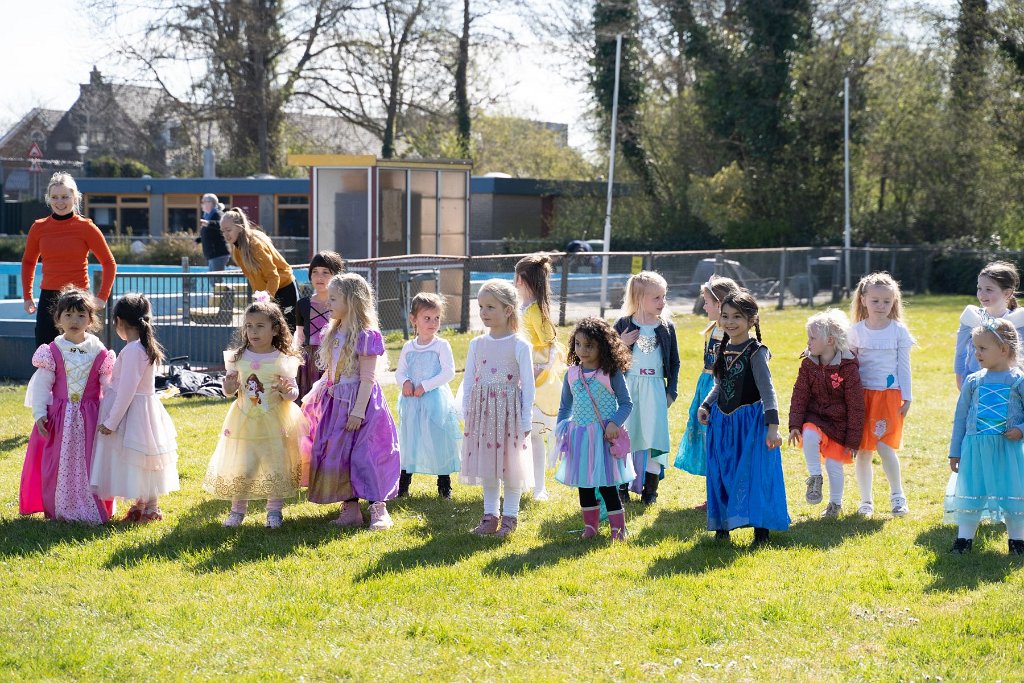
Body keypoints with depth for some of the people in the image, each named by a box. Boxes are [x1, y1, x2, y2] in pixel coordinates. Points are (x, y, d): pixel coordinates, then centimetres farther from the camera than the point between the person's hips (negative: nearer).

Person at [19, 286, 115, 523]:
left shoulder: (99, 353, 0)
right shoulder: (52, 352, -2)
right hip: (59, 417, 0)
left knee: (90, 465, 2)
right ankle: (59, 510, 15)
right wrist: (39, 414, -10)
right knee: (59, 464, 3)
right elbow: (41, 385, -2)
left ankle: (95, 510, 13)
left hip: (90, 417, 0)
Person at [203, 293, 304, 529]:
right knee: (240, 467, 4)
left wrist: (287, 391, -23)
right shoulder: (238, 358, 2)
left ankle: (274, 511, 17)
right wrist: (229, 387, -12)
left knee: (276, 467, 1)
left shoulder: (283, 360, -6)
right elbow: (229, 391, 10)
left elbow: (293, 393, -1)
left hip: (274, 423, -2)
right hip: (244, 421, 2)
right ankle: (237, 510, 19)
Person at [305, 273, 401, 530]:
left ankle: (378, 509, 0)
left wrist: (358, 411, -20)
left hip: (358, 402, -8)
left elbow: (367, 377, -17)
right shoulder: (334, 333, 10)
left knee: (364, 455, -7)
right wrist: (319, 394, 16)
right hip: (336, 403, 8)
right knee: (337, 454, 8)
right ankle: (350, 508, 14)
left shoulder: (365, 335, -15)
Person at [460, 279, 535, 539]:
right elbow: (468, 381, 9)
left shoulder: (519, 346, -8)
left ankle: (510, 515, 15)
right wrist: (467, 416, 6)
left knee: (511, 465, 3)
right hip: (482, 413, 4)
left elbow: (528, 386, -6)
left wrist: (526, 421, -7)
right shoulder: (477, 344, 4)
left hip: (509, 413, -4)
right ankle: (490, 514, 20)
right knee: (486, 464, 10)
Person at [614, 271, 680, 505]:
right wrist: (620, 345, -15)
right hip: (628, 388, -1)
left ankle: (650, 489, 12)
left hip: (655, 389, 1)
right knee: (624, 437, 3)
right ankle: (622, 485, 15)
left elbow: (674, 362, 11)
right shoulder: (624, 325, -3)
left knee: (654, 436, 2)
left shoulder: (666, 327, 3)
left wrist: (671, 391, 7)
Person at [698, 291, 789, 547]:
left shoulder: (756, 352, -12)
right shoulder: (723, 349, 8)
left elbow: (768, 392, -15)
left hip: (750, 420, -6)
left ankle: (761, 530, 2)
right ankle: (721, 526, 20)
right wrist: (706, 406, 7)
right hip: (722, 421, 7)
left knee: (755, 473, -5)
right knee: (721, 474, 9)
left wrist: (772, 426, -22)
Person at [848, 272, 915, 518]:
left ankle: (898, 495, 8)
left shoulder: (899, 330, 1)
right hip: (862, 394, 2)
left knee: (884, 446, -11)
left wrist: (906, 397, 1)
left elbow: (904, 365, 4)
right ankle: (866, 501, 15)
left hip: (889, 394, -2)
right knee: (862, 450, 4)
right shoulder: (857, 330, 4)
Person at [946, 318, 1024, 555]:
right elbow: (960, 417, 10)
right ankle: (964, 539, 15)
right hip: (975, 448, 2)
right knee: (970, 494, 5)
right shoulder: (973, 381, 4)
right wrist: (955, 452, 11)